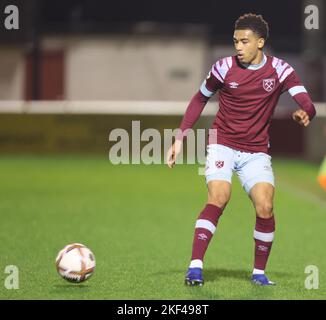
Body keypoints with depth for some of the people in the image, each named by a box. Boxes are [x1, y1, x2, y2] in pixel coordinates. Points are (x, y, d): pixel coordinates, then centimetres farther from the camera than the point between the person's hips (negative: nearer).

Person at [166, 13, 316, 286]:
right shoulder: (224, 67, -5)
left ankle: (259, 272, 3)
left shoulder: (279, 70, -5)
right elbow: (200, 99, 10)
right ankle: (196, 266, -24)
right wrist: (180, 138, 4)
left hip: (256, 151, 1)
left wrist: (304, 113, -38)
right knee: (218, 199, -24)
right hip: (223, 144, -1)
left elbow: (308, 104, -13)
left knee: (265, 207, -16)